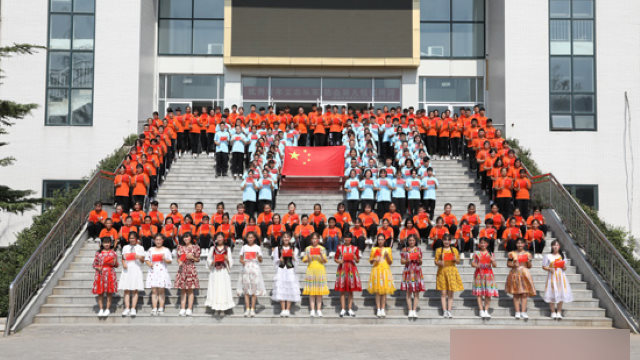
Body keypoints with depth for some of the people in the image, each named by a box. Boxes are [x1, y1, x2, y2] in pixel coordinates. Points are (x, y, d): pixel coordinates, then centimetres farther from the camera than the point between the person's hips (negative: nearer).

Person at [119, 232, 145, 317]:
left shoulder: (140, 248, 10)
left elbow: (143, 260, 5)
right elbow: (123, 258, 14)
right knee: (126, 290, -3)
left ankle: (133, 309, -4)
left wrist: (139, 257, -16)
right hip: (127, 270, 2)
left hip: (136, 269, -2)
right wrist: (123, 263, -7)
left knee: (135, 290, -5)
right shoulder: (125, 247, 16)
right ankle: (127, 308, -2)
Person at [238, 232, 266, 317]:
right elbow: (241, 258, 12)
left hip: (255, 269, -1)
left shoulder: (257, 247, 5)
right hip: (246, 269, 1)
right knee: (246, 290, -1)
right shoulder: (244, 247, 10)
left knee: (254, 289, -3)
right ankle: (247, 309, 1)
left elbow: (261, 260, 3)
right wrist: (242, 261, -10)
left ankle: (252, 309, 1)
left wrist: (259, 257, -19)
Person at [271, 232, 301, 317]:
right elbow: (275, 263, 8)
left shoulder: (294, 249, 9)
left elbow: (296, 264, 8)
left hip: (290, 271, 0)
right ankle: (283, 310, -3)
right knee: (281, 291, -7)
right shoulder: (277, 249, 9)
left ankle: (288, 310, -3)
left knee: (290, 290, -6)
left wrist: (293, 258, -11)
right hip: (281, 271, 0)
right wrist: (280, 259, -12)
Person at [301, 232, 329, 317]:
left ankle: (319, 310, 1)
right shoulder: (308, 248, 6)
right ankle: (312, 310, -1)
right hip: (311, 270, 0)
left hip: (320, 271, 0)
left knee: (319, 292, -1)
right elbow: (304, 260, 4)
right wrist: (308, 257, -16)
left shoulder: (322, 248, 5)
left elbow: (325, 261, 1)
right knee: (311, 291, -3)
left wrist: (321, 255, -17)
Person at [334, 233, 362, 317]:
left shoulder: (355, 248, 7)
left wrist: (355, 258, -14)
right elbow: (335, 258, 9)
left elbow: (358, 261, 8)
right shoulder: (340, 248, 6)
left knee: (351, 290, 2)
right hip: (342, 269, -1)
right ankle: (343, 309, 3)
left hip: (352, 269, 1)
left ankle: (350, 309, 8)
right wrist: (338, 261, -13)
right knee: (342, 289, -2)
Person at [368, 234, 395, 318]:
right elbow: (370, 261, 12)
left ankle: (383, 310, 1)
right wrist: (374, 259, -9)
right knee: (377, 291, -4)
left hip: (385, 271, 1)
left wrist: (387, 255, -8)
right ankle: (378, 310, -2)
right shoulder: (374, 249, 9)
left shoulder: (388, 249, 9)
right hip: (376, 271, 0)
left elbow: (390, 262, 8)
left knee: (384, 291, -3)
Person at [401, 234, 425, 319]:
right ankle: (410, 311, 0)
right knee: (408, 292, -2)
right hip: (408, 271, 0)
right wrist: (406, 261, -14)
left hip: (417, 272, 0)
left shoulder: (418, 249, 9)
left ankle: (414, 310, -2)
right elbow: (401, 261, 6)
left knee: (416, 292, -3)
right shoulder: (404, 250, 8)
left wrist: (419, 259, -14)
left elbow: (420, 263, 8)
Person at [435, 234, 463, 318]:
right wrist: (439, 263, -17)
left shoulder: (454, 250, 9)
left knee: (450, 293, -1)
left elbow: (458, 262, 9)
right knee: (443, 293, -4)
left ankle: (449, 311, 2)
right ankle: (444, 311, -2)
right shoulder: (439, 250, 6)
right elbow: (436, 262, 5)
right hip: (442, 271, -1)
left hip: (452, 272, 1)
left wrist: (455, 259, -13)